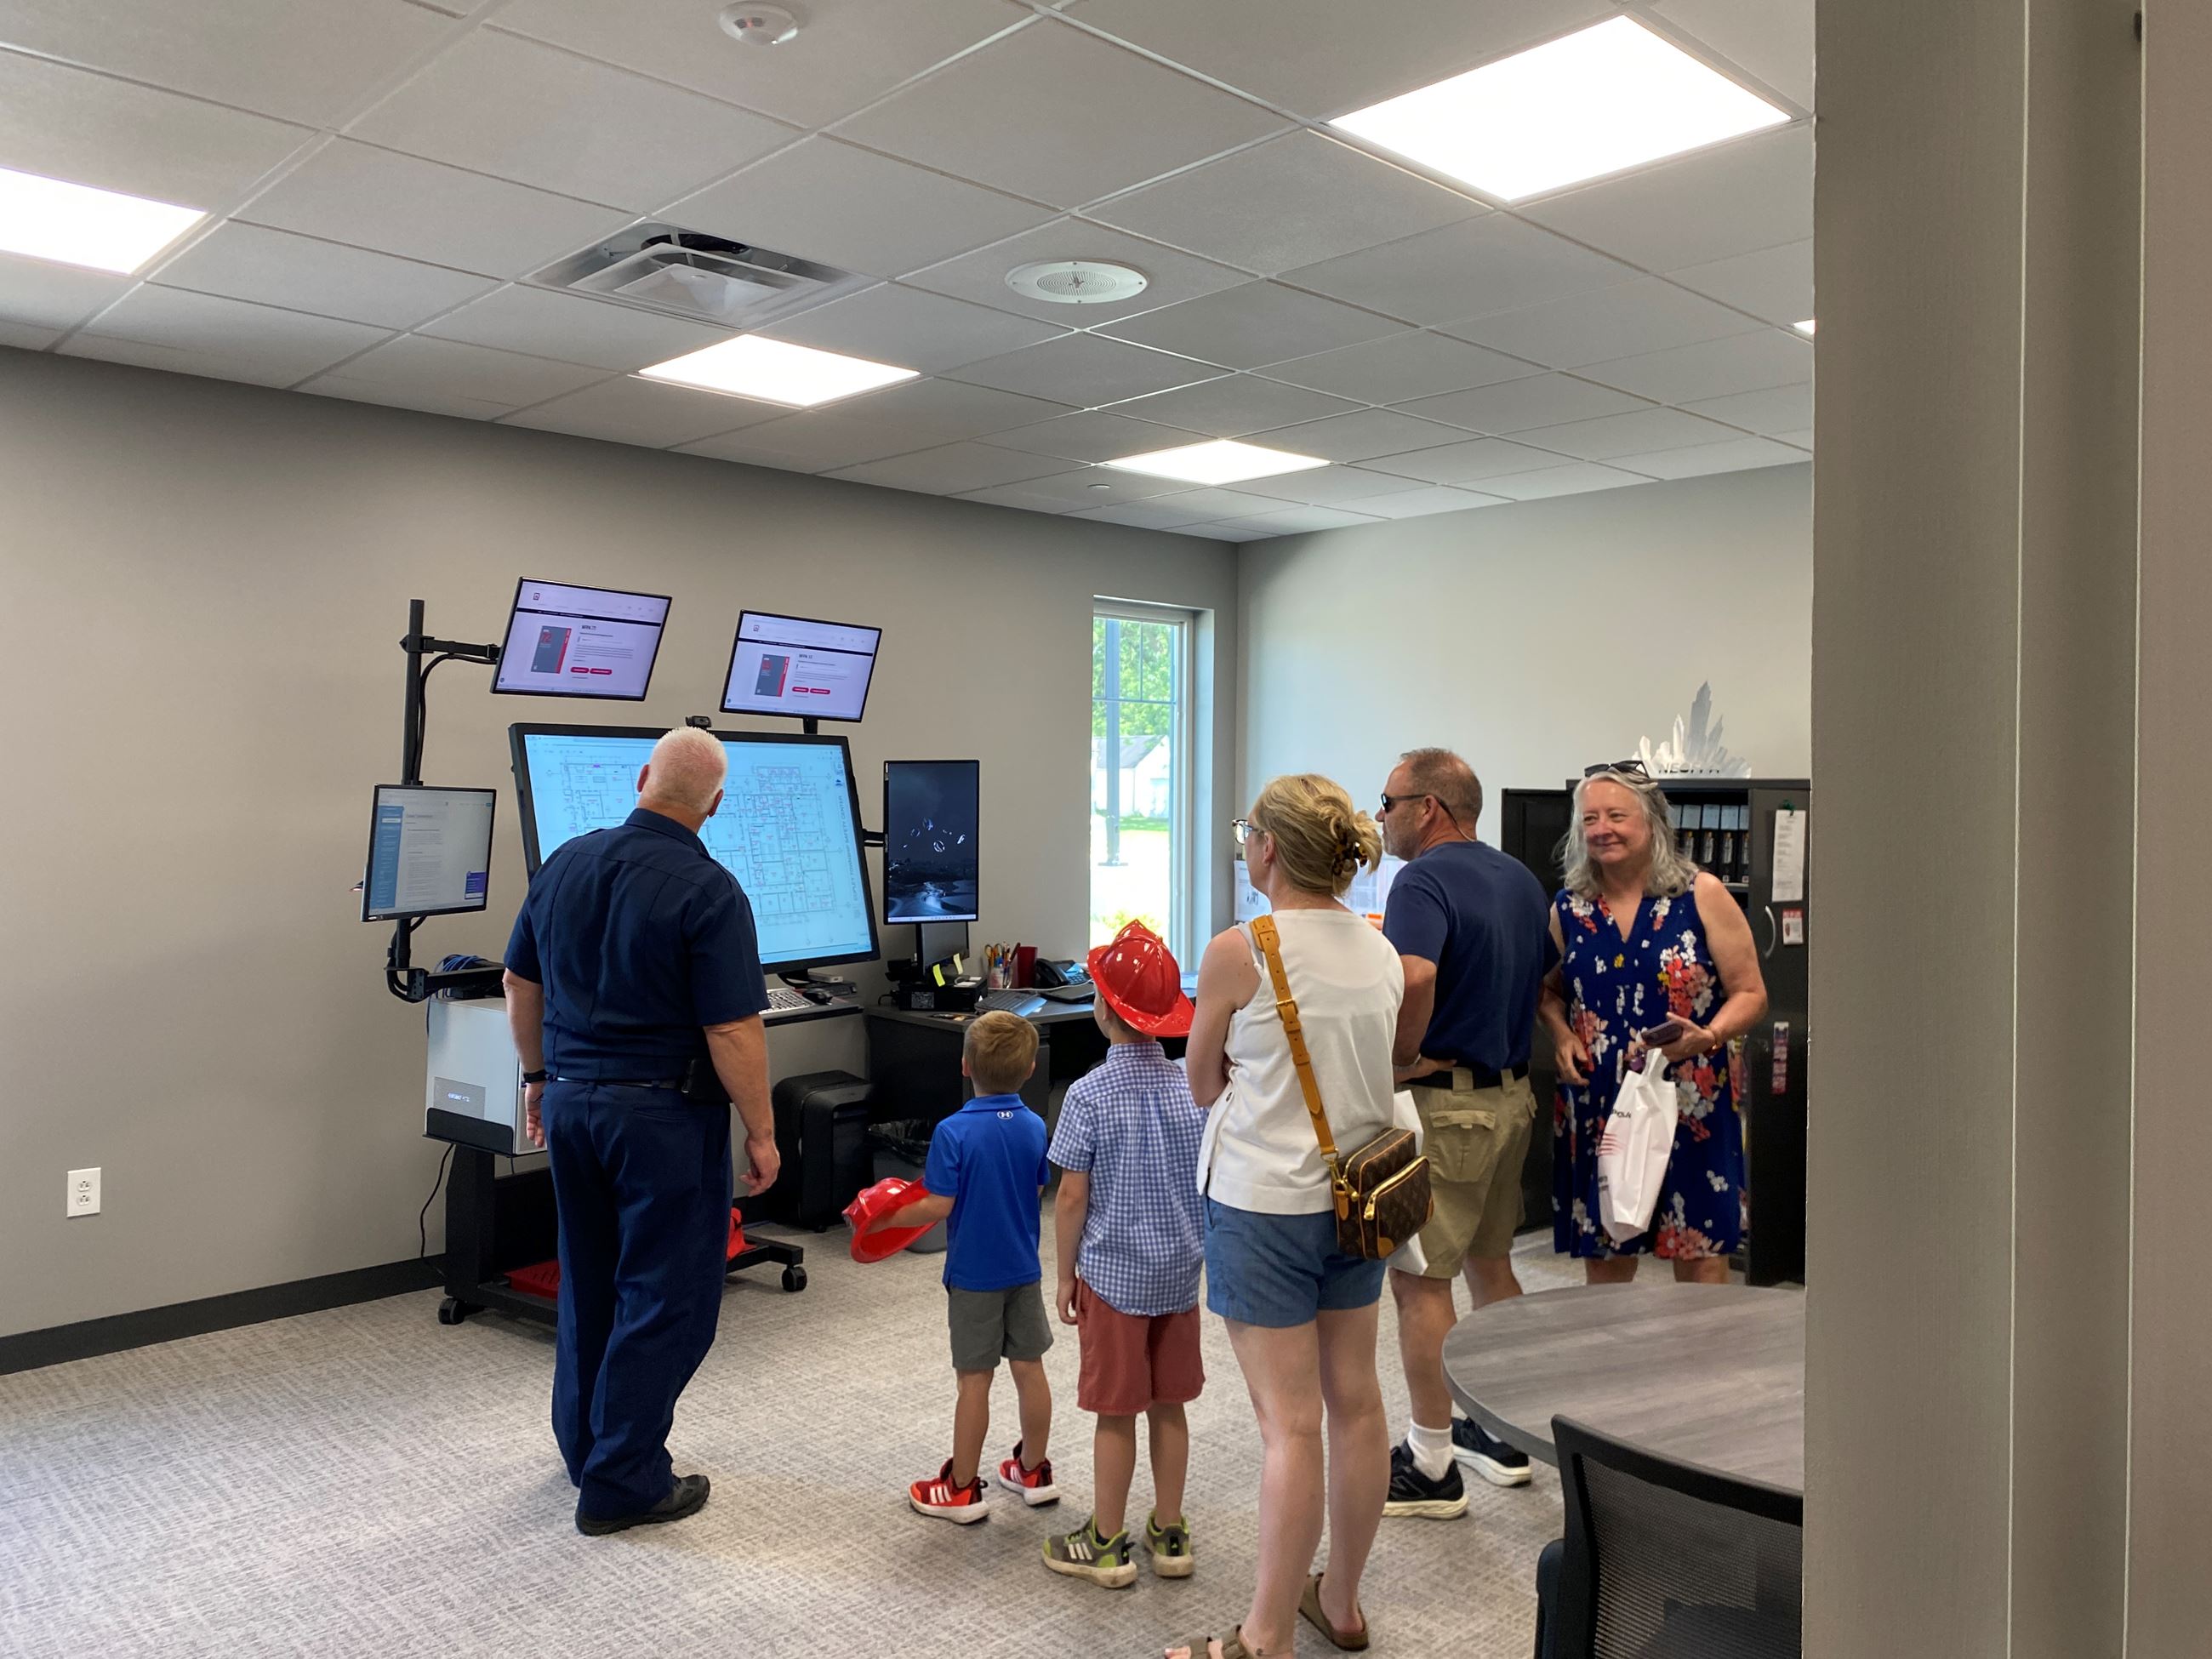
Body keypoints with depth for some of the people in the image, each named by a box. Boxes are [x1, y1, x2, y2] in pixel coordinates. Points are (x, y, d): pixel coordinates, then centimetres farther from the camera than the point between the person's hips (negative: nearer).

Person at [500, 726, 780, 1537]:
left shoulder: (566, 863, 2)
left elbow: (521, 987, 11)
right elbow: (733, 1032, -19)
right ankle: (621, 1483, 13)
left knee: (592, 1281, 21)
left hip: (571, 1102, 7)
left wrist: (539, 1077, 22)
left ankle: (585, 1447, 36)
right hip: (664, 1114, -7)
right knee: (667, 1296, 6)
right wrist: (761, 1132, -9)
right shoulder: (708, 892, -18)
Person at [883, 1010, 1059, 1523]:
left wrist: (888, 1219, -4)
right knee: (1029, 1368, 14)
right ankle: (1033, 1471, 28)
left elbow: (938, 1206, -19)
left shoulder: (954, 1132, -19)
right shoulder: (1034, 1126, -3)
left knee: (974, 1379, 4)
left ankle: (962, 1487, 17)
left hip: (973, 1274, -5)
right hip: (1024, 1270, 5)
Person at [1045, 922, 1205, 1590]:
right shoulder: (1193, 1088, -3)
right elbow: (1212, 1185, 3)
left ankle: (1106, 1544, 19)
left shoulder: (1090, 1095, -16)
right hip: (1180, 1275, 4)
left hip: (1113, 1276, -4)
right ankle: (1169, 1535, 26)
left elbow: (1072, 1196, -13)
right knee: (1169, 1407, 15)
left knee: (1115, 1412, 6)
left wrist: (1066, 1275, -1)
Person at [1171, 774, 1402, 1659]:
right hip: (1356, 1190, 7)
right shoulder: (1383, 952, 2)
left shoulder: (1236, 952, -16)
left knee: (1291, 1424, -1)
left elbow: (1203, 1086, -4)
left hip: (1265, 1203, -6)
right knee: (1355, 1401, 15)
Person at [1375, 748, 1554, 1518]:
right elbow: (1551, 977, 21)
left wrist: (1404, 1057, -21)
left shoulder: (1424, 879, -17)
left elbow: (1414, 974, -35)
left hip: (1441, 1103, -9)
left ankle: (1430, 1467, 9)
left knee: (1420, 1279, 0)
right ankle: (1504, 1433, 32)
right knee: (1489, 1262, 20)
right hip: (1512, 1094, 9)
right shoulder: (1520, 879, 12)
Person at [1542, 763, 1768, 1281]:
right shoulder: (1569, 908, 6)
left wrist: (1707, 1036, -19)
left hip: (1689, 1105, -3)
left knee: (1702, 1258, 2)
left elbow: (1750, 994, -1)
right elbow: (1550, 990, 19)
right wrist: (1561, 1034, -1)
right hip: (1595, 1109, 3)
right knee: (1603, 1257, 11)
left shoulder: (1701, 895, -3)